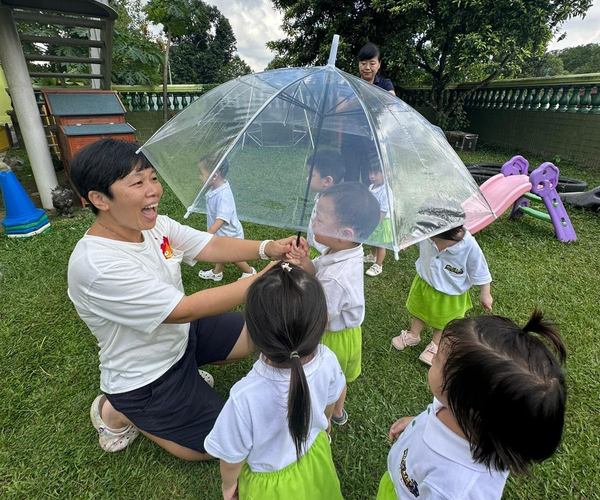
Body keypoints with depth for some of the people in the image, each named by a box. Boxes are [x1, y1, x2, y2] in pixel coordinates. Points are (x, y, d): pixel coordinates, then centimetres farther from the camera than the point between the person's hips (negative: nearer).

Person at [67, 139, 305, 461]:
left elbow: (211, 245, -10)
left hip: (181, 334, 8)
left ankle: (186, 371, 20)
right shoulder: (97, 265, -34)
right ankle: (116, 412, 13)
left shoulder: (156, 225, -10)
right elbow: (184, 310, -35)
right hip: (144, 380, -7)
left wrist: (267, 248, -28)